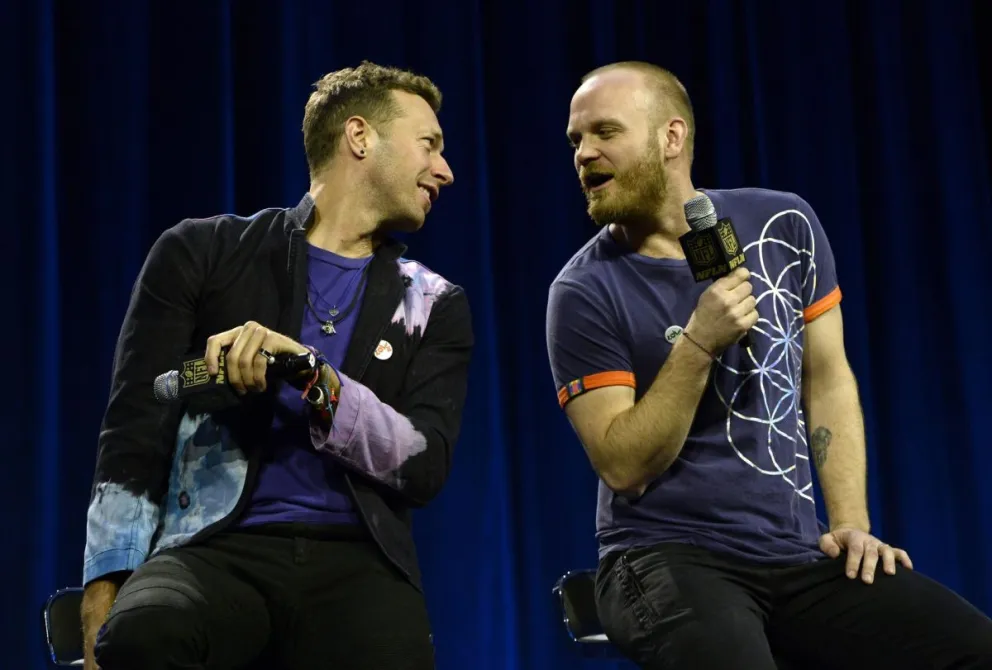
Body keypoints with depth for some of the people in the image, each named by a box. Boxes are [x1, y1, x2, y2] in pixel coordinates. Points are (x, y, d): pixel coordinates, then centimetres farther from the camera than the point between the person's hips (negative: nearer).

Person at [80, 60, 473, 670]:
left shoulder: (435, 306, 16)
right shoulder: (201, 254, 9)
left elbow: (425, 468, 2)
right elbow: (136, 435, 4)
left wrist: (314, 376, -13)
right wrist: (105, 595, -10)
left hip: (358, 563, 1)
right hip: (217, 549, -1)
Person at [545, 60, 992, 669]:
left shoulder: (784, 224, 5)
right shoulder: (585, 291, -6)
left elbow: (827, 379, 10)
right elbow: (624, 467, -11)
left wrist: (851, 523, 0)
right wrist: (698, 345, -22)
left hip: (798, 554, 4)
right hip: (668, 556, -4)